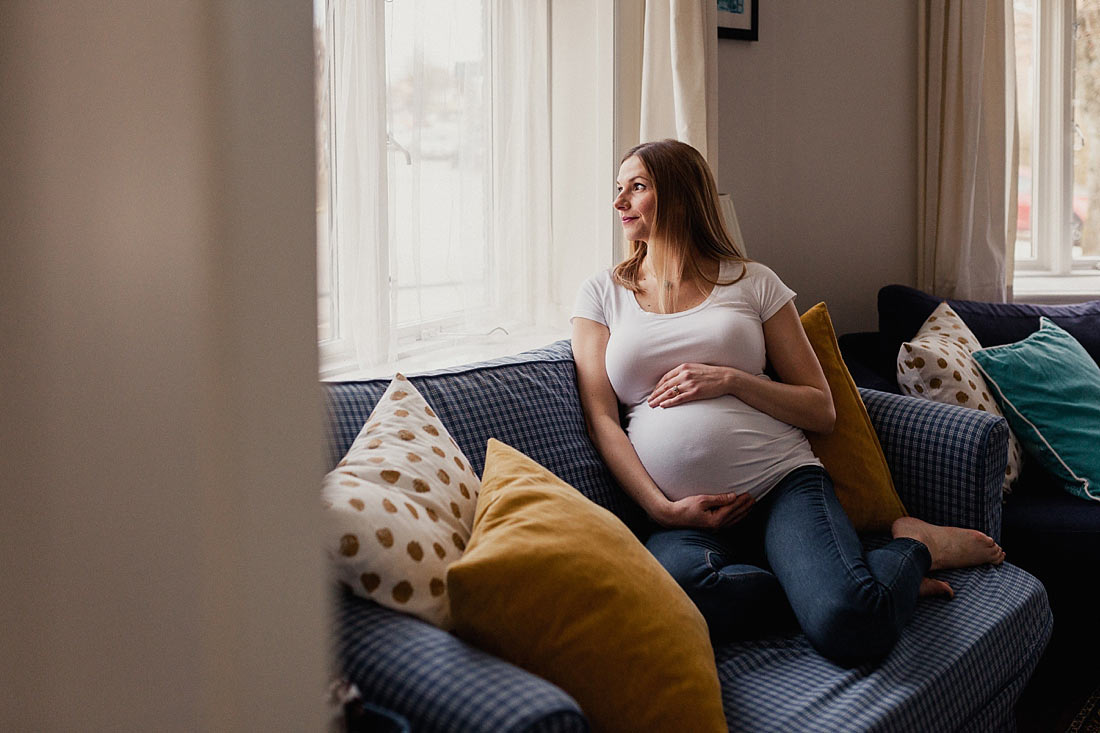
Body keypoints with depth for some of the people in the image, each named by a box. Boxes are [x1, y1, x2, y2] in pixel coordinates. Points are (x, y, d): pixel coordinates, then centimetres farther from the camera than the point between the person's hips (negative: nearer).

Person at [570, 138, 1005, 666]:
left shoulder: (753, 282, 12)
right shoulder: (602, 294, 15)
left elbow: (821, 411, 10)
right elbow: (601, 419, 5)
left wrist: (730, 379, -6)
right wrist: (663, 508, -9)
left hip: (782, 484, 0)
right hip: (683, 517, 1)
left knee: (847, 627, -30)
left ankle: (913, 546, 5)